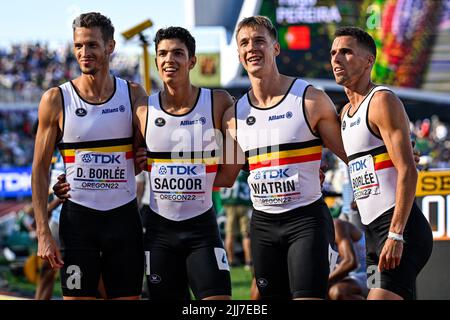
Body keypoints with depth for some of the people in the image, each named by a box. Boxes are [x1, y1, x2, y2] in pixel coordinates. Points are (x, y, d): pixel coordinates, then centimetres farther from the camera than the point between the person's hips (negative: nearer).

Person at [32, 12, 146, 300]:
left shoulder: (134, 95, 3)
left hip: (124, 215, 2)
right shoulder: (56, 100, -2)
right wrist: (43, 233, -8)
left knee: (128, 296, 5)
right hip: (78, 218, -2)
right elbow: (40, 170, -1)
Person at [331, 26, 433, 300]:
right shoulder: (346, 112, 20)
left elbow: (408, 172, -17)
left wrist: (395, 235, -24)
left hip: (401, 227, -9)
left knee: (381, 298, -21)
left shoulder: (383, 101, -8)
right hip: (373, 231, 9)